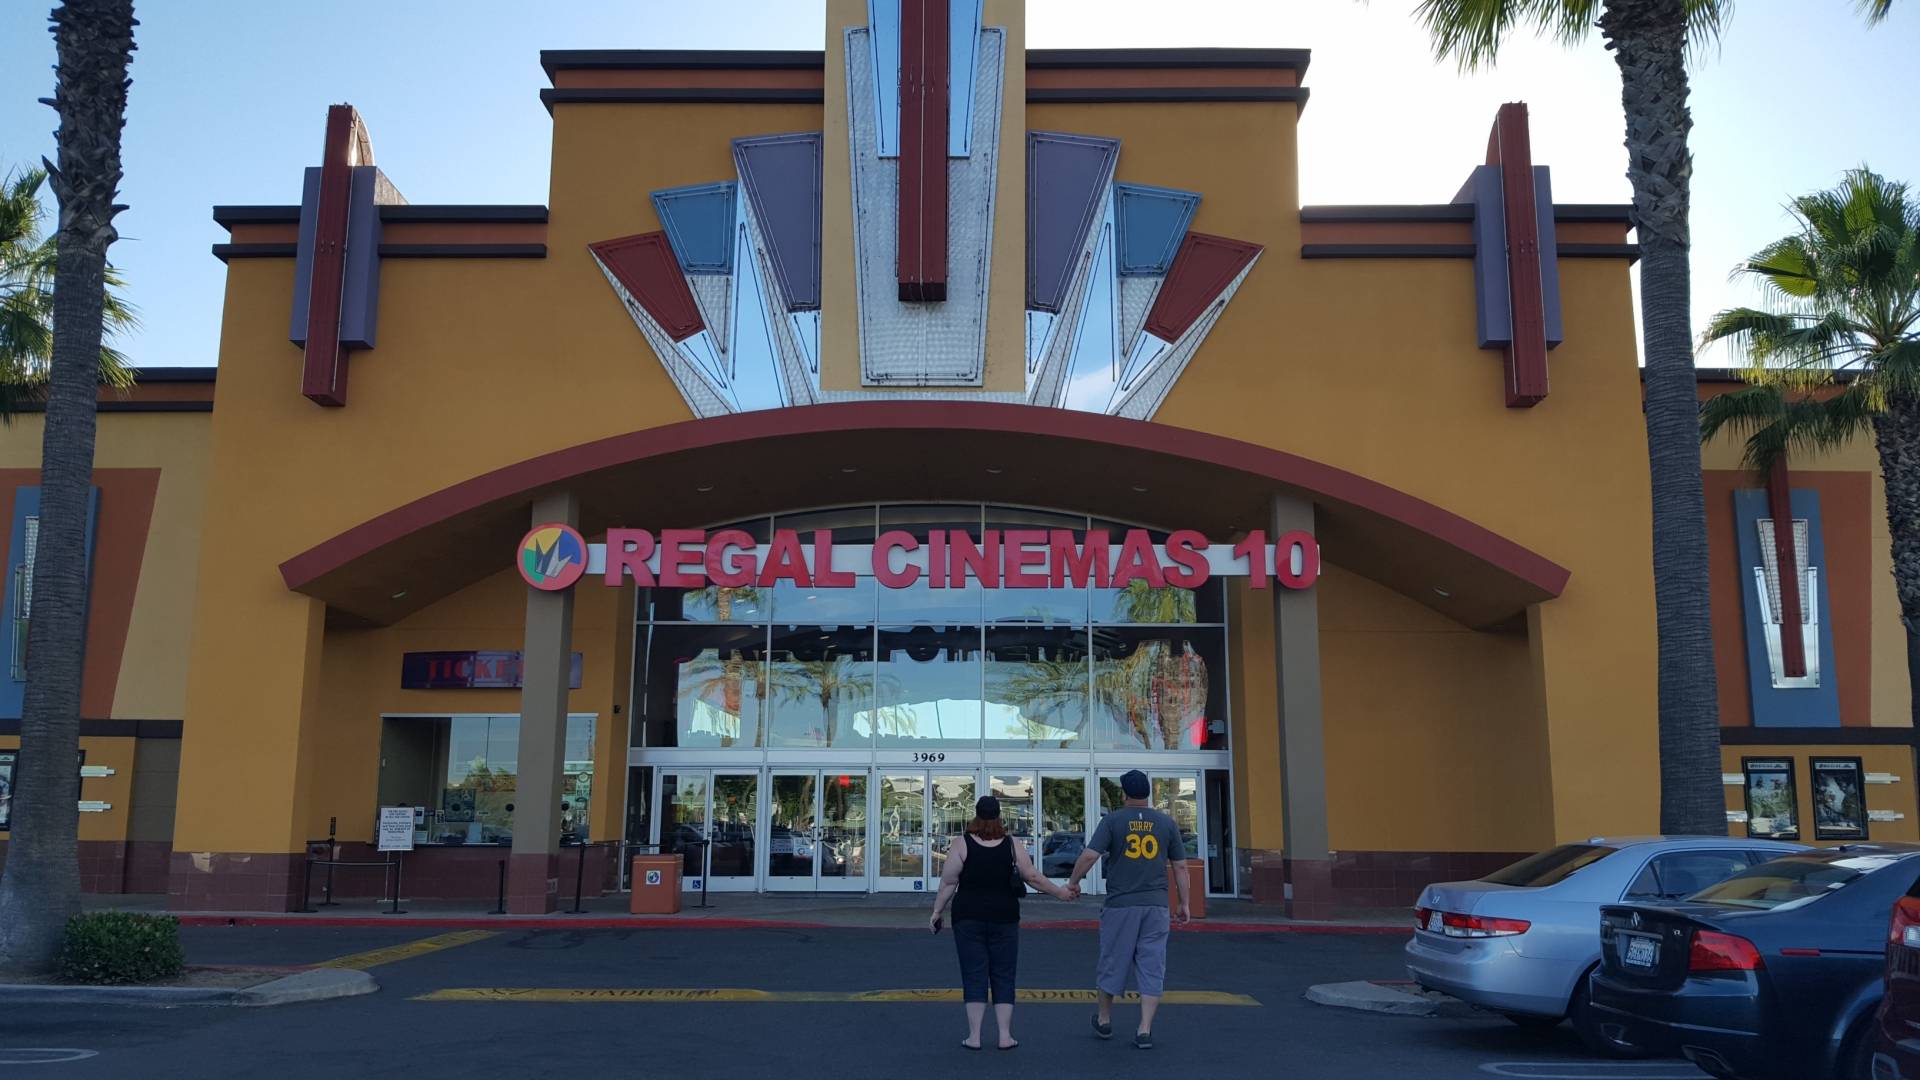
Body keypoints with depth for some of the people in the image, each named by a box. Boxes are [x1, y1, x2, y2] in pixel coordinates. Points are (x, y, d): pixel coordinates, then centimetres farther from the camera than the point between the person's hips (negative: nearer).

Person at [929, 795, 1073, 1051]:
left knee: (974, 975, 4)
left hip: (968, 919, -1)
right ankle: (1005, 1035, 7)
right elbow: (1033, 877, -1)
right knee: (1003, 976, 9)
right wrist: (1060, 893, 11)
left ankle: (974, 1035, 4)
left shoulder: (962, 845, -5)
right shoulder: (1013, 845, -1)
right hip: (1004, 919, 1)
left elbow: (948, 882, -5)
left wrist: (937, 911, 4)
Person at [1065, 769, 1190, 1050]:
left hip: (1120, 905, -2)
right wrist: (1184, 903, 14)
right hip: (1156, 905, 2)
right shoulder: (1166, 823, 5)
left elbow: (1089, 855, -12)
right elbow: (1180, 866, 6)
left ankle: (1104, 1020, 27)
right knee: (1152, 968, 6)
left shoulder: (1113, 821, -4)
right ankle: (1145, 1030, 2)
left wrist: (1073, 882, 3)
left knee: (1113, 962, 12)